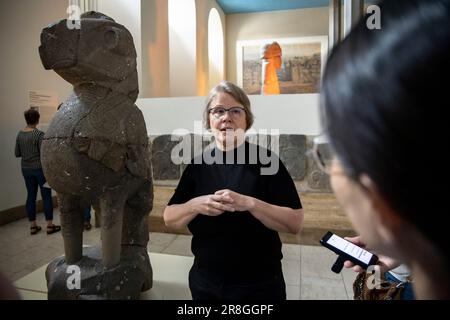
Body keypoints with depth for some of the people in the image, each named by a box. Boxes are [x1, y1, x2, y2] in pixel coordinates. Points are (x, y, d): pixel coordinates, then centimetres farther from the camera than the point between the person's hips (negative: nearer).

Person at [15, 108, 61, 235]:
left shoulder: (20, 134, 4)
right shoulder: (39, 134, -15)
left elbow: (17, 154, 9)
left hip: (26, 169, 6)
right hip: (39, 168, -6)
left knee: (31, 196, 11)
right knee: (46, 196, 3)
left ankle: (32, 226, 18)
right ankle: (50, 226, 8)